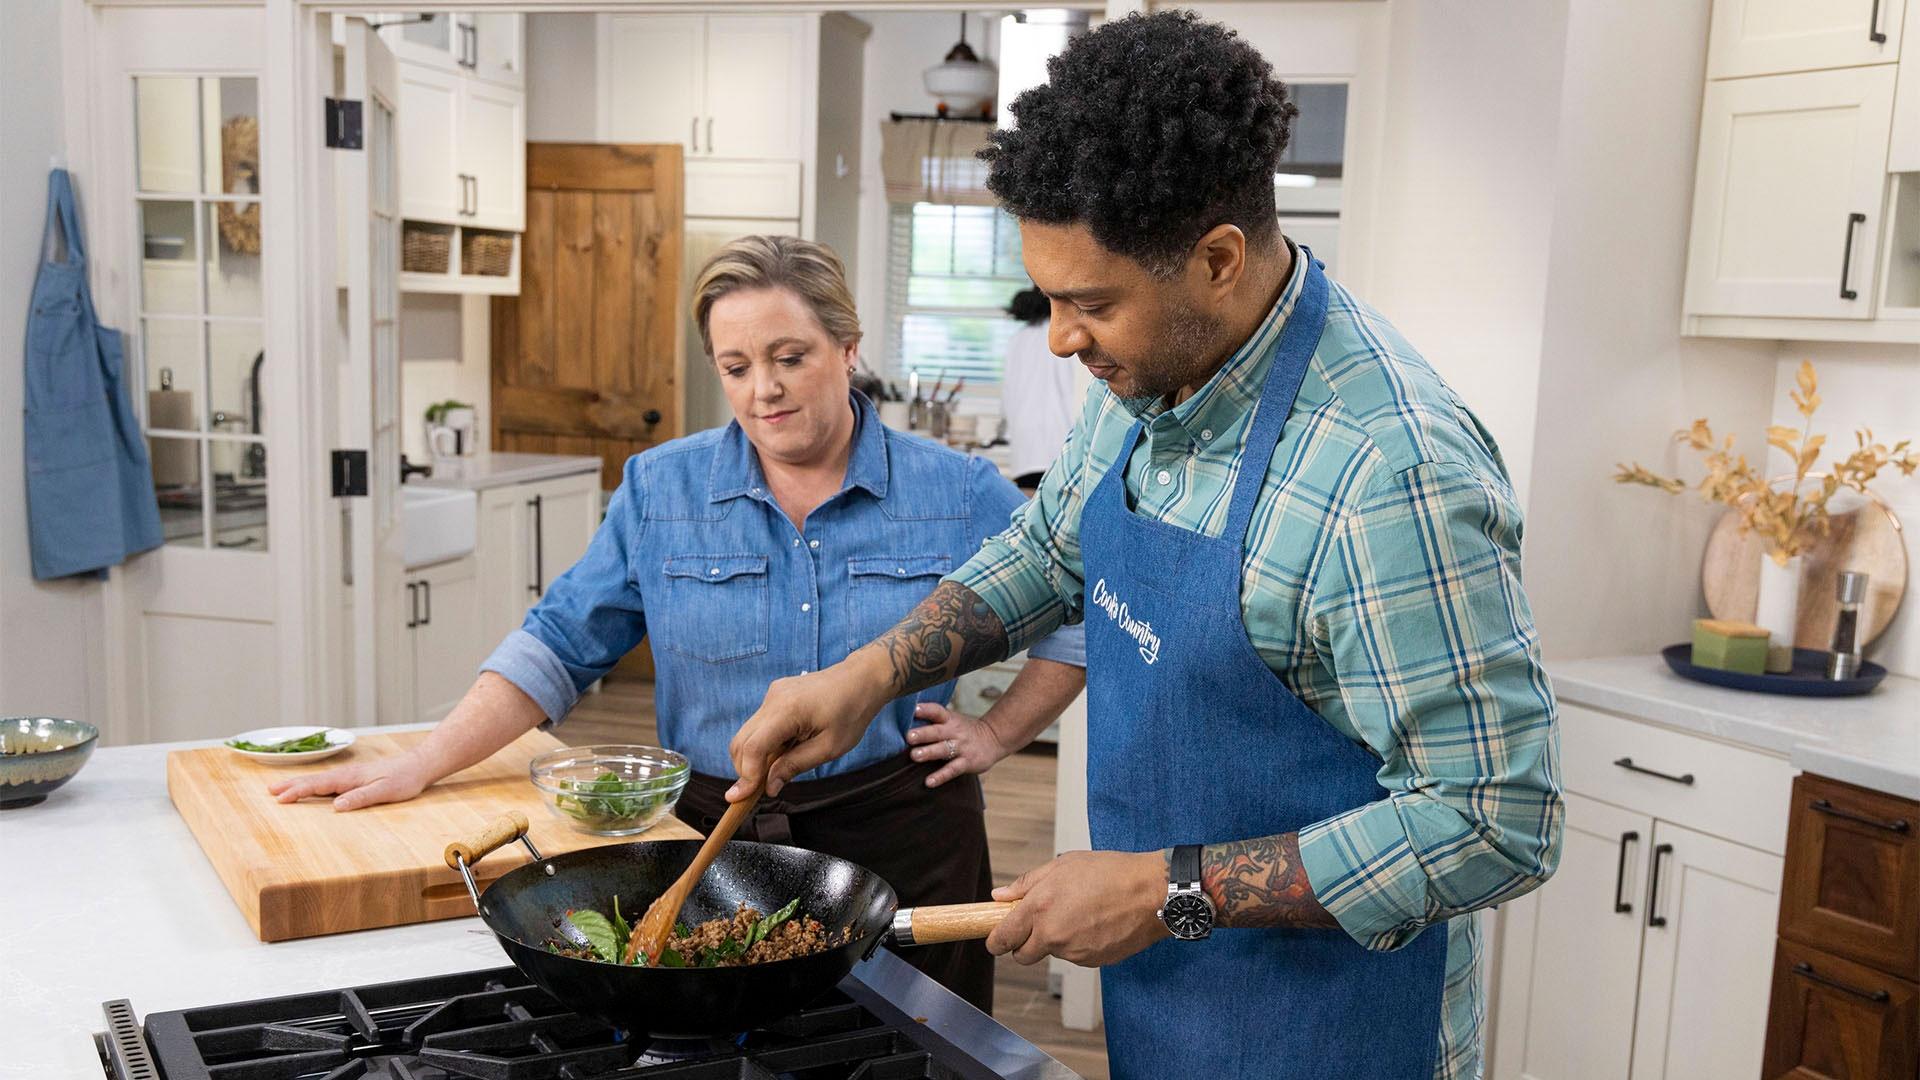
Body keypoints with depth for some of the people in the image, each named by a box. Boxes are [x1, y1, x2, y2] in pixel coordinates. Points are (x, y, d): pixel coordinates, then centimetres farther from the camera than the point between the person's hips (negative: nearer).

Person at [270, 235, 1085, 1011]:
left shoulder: (959, 495, -3)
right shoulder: (661, 489, 2)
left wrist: (994, 734, -3)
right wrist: (420, 766, -6)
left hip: (903, 841, 0)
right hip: (713, 839, 1)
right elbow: (560, 643, 1)